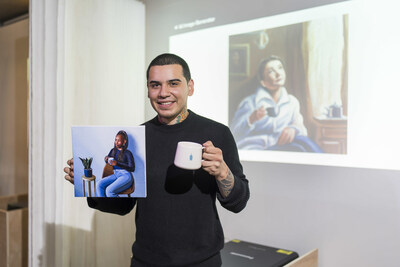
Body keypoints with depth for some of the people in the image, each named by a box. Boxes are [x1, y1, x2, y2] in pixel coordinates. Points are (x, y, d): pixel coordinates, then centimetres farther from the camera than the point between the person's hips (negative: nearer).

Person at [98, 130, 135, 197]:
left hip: (126, 176, -7)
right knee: (99, 185, -16)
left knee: (109, 190, -26)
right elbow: (108, 162, 24)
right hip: (116, 174, 7)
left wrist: (117, 164, -23)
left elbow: (132, 168, -14)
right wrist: (106, 159, -3)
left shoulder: (127, 153, -7)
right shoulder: (113, 150, 12)